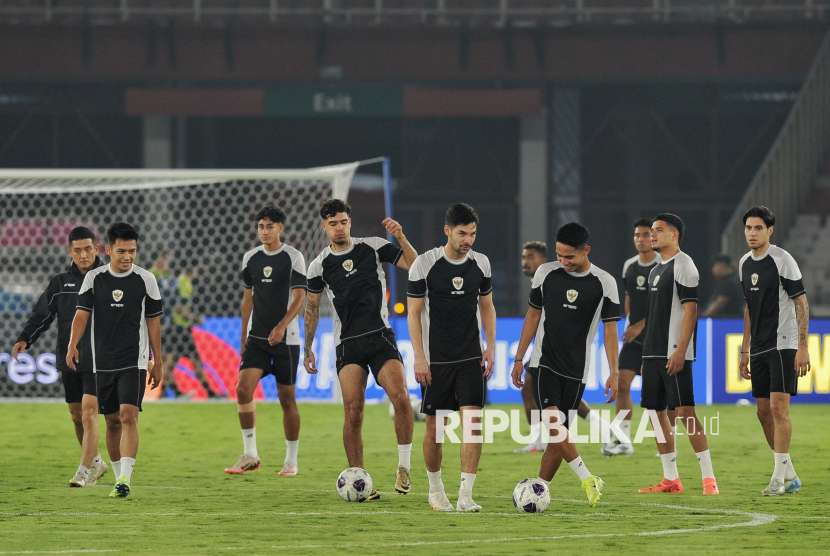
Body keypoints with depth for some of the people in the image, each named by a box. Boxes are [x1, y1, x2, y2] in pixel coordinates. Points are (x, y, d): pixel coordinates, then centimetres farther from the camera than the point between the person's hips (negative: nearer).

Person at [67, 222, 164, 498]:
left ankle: (125, 479, -22)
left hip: (135, 361, -2)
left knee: (129, 416, -16)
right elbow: (82, 313, -2)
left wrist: (157, 362, 8)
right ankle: (119, 476, 23)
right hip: (103, 361, 2)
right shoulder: (94, 278, 3)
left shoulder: (145, 280, 2)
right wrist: (72, 345, -20)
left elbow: (153, 321, 7)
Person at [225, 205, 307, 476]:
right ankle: (249, 455, -7)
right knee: (243, 389, -13)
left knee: (287, 397, 0)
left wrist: (282, 326, -23)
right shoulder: (250, 258, 10)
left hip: (286, 338, -4)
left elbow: (300, 298, -9)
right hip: (256, 337, 4)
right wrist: (243, 337, 15)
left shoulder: (293, 257, -4)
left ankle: (291, 460, 11)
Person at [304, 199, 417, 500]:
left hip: (380, 336, 0)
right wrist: (308, 348, 16)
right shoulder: (319, 265, 6)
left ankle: (404, 465, -6)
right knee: (353, 412, -10)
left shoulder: (373, 247, 3)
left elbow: (414, 266, -1)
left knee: (400, 397, -20)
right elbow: (312, 307, 17)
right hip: (348, 344, 0)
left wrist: (401, 238, -16)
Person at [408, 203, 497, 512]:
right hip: (435, 359, -2)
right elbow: (414, 312, -4)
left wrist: (491, 347, 6)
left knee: (473, 422, -11)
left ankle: (465, 495, -12)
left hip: (471, 359, 2)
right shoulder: (425, 264, -7)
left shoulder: (480, 264, 4)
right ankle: (435, 490, 25)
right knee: (435, 428, 4)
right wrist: (419, 357, -9)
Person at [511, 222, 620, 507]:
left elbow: (610, 329, 1)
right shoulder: (546, 273, 1)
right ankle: (588, 479, -19)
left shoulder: (604, 283, -3)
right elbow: (534, 315, 11)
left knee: (559, 434, 0)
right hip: (544, 362, 0)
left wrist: (614, 372, -4)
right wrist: (519, 359, 11)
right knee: (552, 421, -20)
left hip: (576, 369, 0)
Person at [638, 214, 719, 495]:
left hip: (674, 354, -9)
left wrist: (680, 351, -21)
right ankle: (671, 478, 12)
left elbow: (690, 310, -15)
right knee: (656, 411, 8)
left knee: (685, 411, -13)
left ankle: (709, 477, -12)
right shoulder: (656, 270, 18)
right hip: (653, 354, 9)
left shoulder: (683, 265, -9)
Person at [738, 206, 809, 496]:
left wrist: (803, 347, -17)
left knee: (778, 407, -14)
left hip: (783, 345, -8)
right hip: (759, 349, 8)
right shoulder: (745, 263, 12)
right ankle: (790, 476, 17)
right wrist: (744, 351, 19)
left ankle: (779, 479, -13)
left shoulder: (782, 260, -10)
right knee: (764, 411, 7)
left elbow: (801, 304, -11)